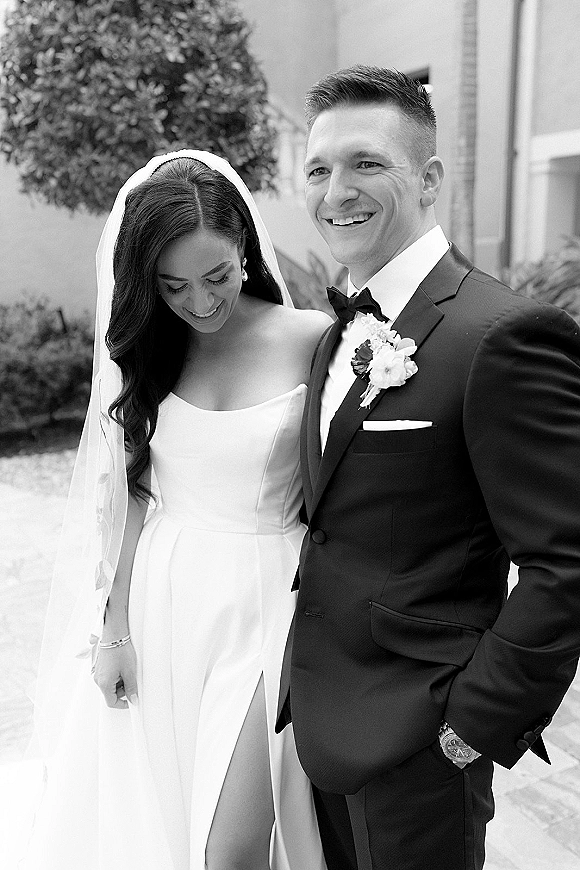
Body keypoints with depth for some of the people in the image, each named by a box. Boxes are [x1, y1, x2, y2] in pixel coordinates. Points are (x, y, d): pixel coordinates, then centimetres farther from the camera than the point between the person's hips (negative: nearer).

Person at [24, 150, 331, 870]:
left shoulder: (310, 339, -10)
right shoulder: (149, 347, 2)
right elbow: (134, 490, 3)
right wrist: (115, 627, 2)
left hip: (258, 607, -3)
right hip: (159, 603, 4)